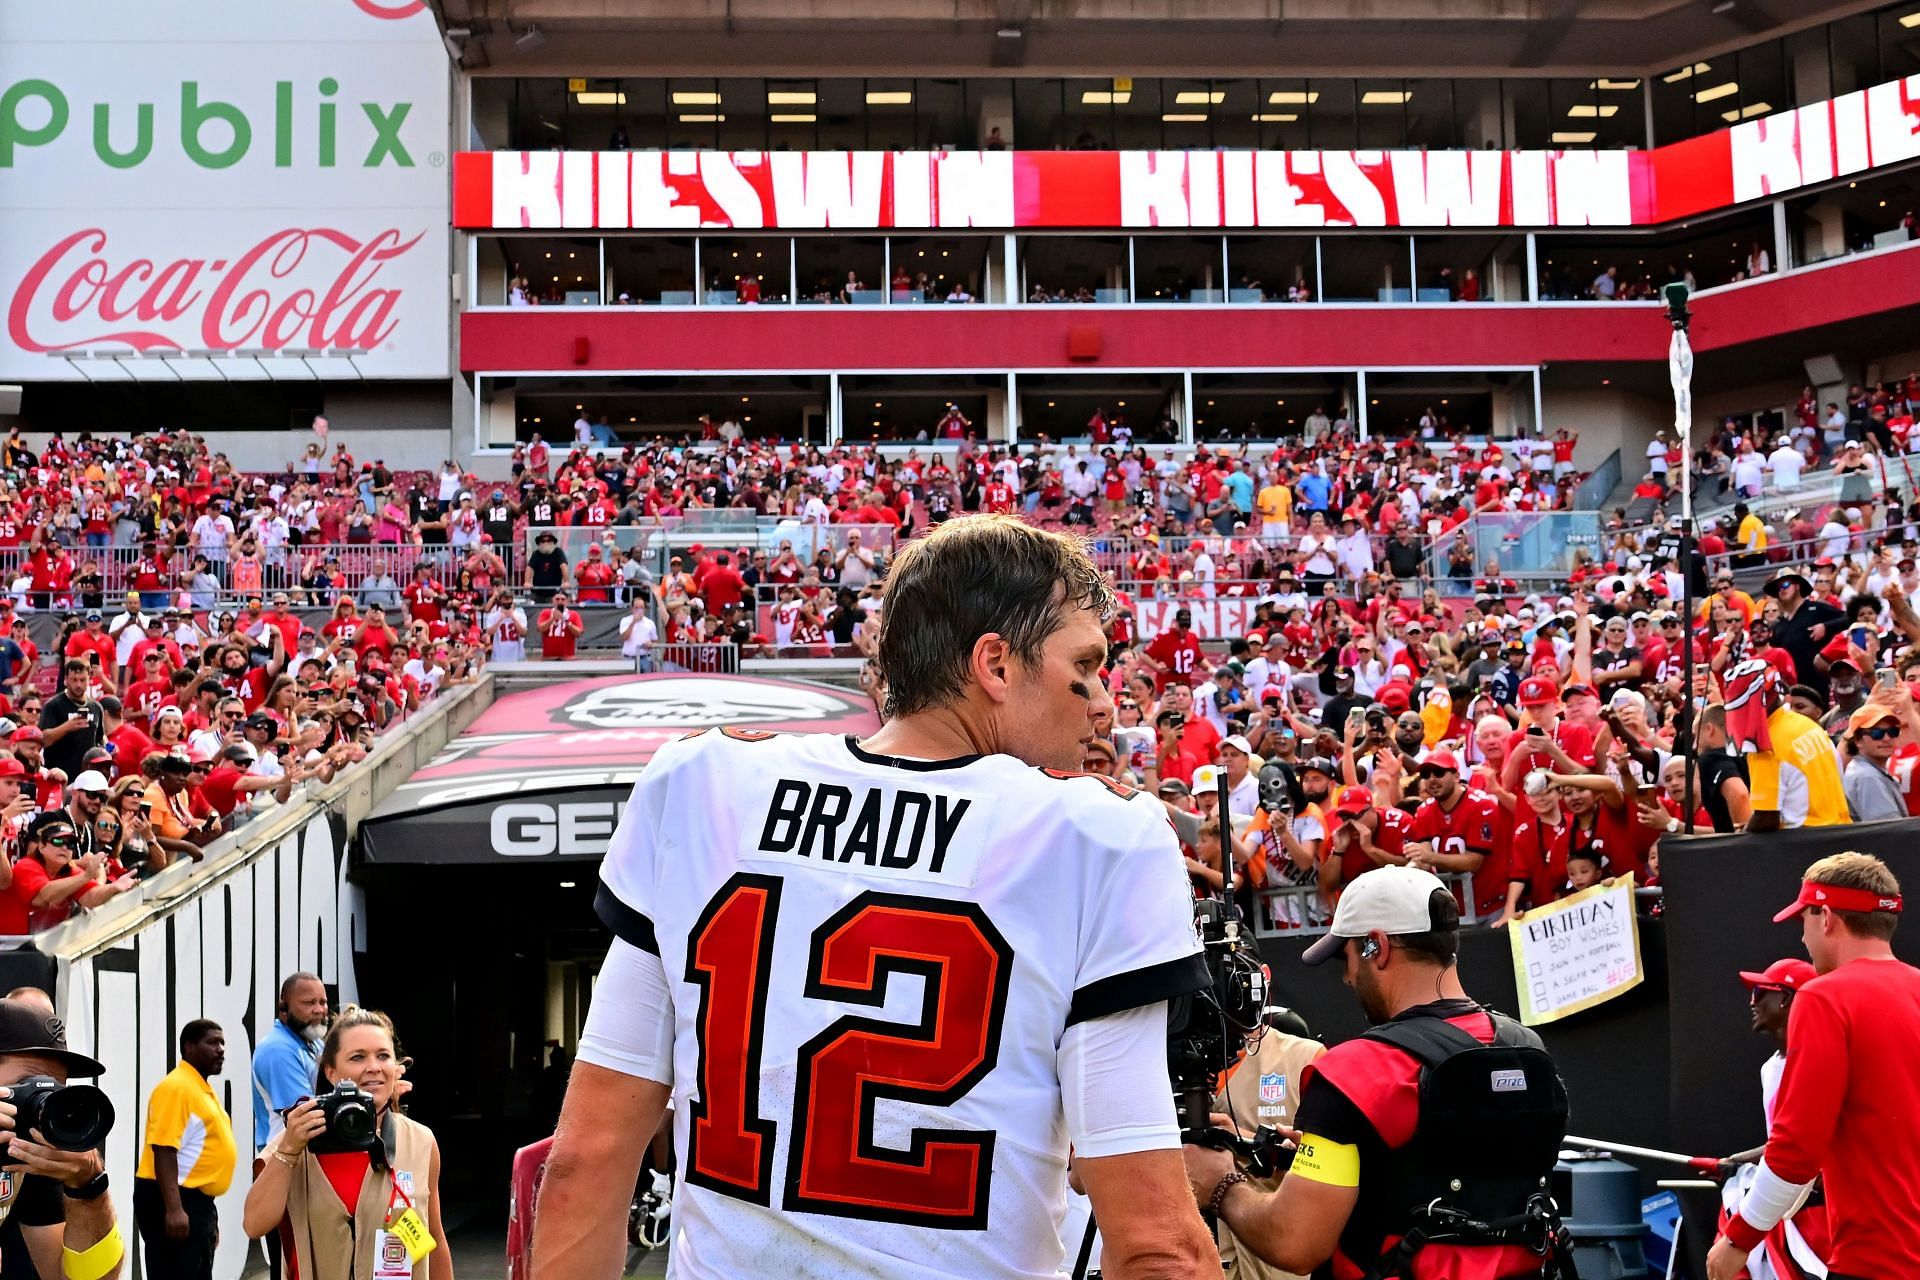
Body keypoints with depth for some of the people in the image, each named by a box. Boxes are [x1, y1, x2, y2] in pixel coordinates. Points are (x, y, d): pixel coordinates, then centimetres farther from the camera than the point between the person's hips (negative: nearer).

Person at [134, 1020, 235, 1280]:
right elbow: (164, 1149, -22)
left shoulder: (203, 1089, 17)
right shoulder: (175, 1087, -14)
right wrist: (174, 1208, -28)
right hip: (173, 1202, -10)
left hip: (197, 1201, 10)